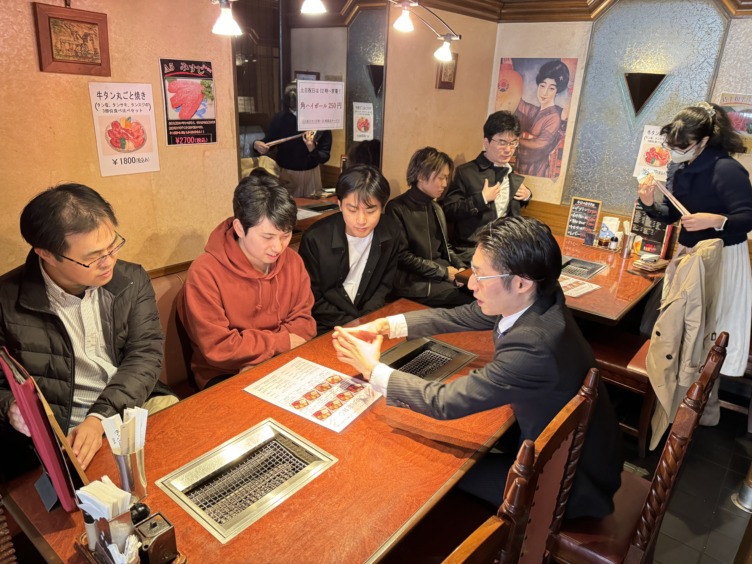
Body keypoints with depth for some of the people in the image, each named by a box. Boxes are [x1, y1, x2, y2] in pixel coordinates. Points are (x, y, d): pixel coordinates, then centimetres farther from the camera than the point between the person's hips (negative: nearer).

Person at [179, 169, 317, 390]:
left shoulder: (292, 261, -2)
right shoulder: (205, 273, -19)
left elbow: (303, 321, 2)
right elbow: (218, 348, -19)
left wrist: (257, 355, -15)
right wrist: (283, 341, -13)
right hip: (225, 376, -6)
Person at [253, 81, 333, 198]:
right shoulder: (280, 119, -12)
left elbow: (324, 157, -10)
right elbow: (268, 142, 2)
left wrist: (313, 149, -30)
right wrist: (257, 144, -19)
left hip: (310, 174, 0)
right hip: (284, 173, 0)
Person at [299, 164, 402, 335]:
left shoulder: (391, 233, -7)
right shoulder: (315, 239, -17)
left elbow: (384, 286, 5)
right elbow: (313, 301, -9)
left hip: (369, 319, 3)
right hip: (326, 328, -3)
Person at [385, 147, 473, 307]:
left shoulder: (436, 208, 17)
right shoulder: (397, 208, -8)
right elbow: (402, 256, -13)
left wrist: (461, 268, 2)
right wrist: (443, 271, -13)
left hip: (445, 275, 7)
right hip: (414, 282, -7)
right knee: (474, 300, -24)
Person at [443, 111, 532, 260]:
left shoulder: (514, 176, 12)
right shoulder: (466, 172, -6)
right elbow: (448, 212, -13)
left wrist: (526, 196, 10)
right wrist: (482, 198, -18)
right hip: (471, 249, -6)